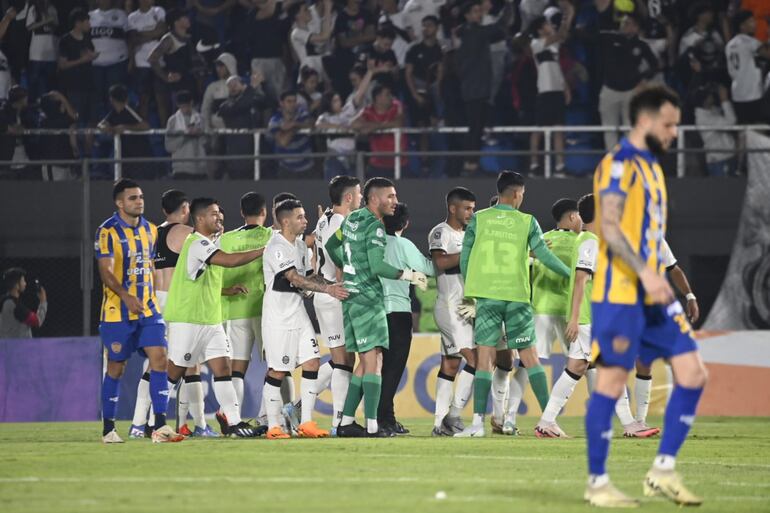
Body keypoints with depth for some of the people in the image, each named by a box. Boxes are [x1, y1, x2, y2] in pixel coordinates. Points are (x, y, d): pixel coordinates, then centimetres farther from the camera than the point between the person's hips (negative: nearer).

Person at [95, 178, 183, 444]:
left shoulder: (150, 230, 10)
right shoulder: (108, 232, -10)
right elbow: (106, 271, -18)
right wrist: (126, 296, -32)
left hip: (148, 310, 5)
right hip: (117, 312, -5)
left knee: (159, 359, -8)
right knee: (116, 368, 1)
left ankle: (160, 426, -10)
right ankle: (108, 429, 13)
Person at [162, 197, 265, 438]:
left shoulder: (209, 243, 17)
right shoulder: (197, 244, -15)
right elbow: (229, 260, -28)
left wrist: (228, 290, 11)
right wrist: (263, 251, -23)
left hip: (210, 321, 9)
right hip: (187, 320, -9)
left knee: (223, 368, 0)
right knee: (173, 372, -2)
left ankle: (234, 422, -3)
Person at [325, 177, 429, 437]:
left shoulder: (352, 219, 14)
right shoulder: (375, 226, -13)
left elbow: (331, 245, 28)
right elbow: (377, 266, -21)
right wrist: (408, 275, -14)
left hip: (351, 297, 9)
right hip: (368, 298, -9)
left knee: (365, 363, 12)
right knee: (373, 362, -9)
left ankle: (346, 421, 10)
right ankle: (372, 426, -15)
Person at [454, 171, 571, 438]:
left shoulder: (478, 220, 2)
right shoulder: (527, 222, 0)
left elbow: (464, 259, 4)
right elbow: (545, 256, 0)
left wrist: (470, 294, 16)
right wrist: (572, 275, 14)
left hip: (486, 296, 0)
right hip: (517, 296, 0)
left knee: (485, 357, 0)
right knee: (529, 356, 8)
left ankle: (478, 422, -9)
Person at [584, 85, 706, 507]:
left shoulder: (651, 166, 19)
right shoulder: (619, 164, -9)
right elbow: (609, 226, -20)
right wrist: (645, 273, -26)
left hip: (652, 294, 9)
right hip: (620, 293, -9)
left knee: (692, 373, 1)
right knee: (612, 381, -5)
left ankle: (663, 471, 6)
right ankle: (597, 483, 2)